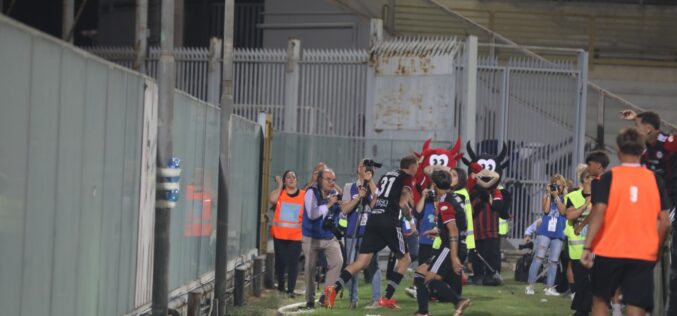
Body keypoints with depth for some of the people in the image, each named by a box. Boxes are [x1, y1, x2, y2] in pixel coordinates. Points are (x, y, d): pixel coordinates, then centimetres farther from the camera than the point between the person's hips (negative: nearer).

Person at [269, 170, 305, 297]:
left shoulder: (304, 195, 5)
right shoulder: (279, 192, 5)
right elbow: (272, 199, -17)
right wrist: (280, 186, -7)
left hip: (296, 235, -1)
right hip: (279, 234, 1)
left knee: (293, 262, -7)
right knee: (280, 261, 8)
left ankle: (291, 290, -6)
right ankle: (281, 286, 26)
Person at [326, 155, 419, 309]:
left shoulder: (386, 175, 23)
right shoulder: (407, 178, 3)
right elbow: (403, 203, -8)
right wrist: (409, 212, 11)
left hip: (373, 218, 6)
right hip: (389, 222, -6)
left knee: (362, 261, 2)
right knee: (404, 258, 12)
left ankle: (334, 288, -18)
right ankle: (387, 298, 3)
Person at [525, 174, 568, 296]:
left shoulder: (565, 199, 5)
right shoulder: (547, 196, 7)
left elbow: (563, 211, -9)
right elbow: (546, 210, -7)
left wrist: (557, 196, -11)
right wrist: (549, 195, -7)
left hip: (558, 233, 1)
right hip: (545, 231, -1)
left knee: (553, 261, 4)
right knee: (539, 257, -8)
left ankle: (549, 287, 8)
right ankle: (530, 286, -7)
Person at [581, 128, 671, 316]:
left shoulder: (610, 177, -3)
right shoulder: (654, 180, 3)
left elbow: (599, 212, -12)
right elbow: (664, 221, 2)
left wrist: (587, 247, -9)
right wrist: (657, 249, 15)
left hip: (609, 251, -1)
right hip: (643, 254, 1)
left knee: (600, 299, 18)